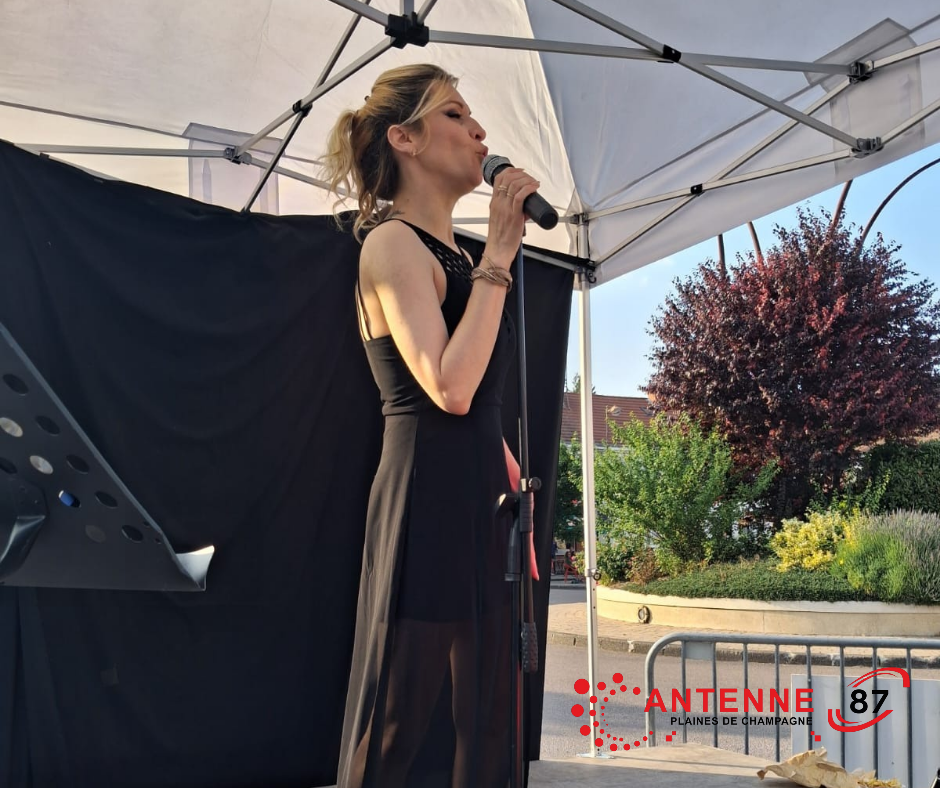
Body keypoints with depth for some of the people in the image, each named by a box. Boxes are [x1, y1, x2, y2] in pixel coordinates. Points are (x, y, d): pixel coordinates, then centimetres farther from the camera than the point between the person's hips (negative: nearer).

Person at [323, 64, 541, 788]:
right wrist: (498, 257, -17)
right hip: (429, 503, -9)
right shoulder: (394, 244, -10)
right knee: (412, 730, 0)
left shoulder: (451, 255, 17)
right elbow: (448, 388, -23)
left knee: (475, 719, 14)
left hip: (477, 499, 9)